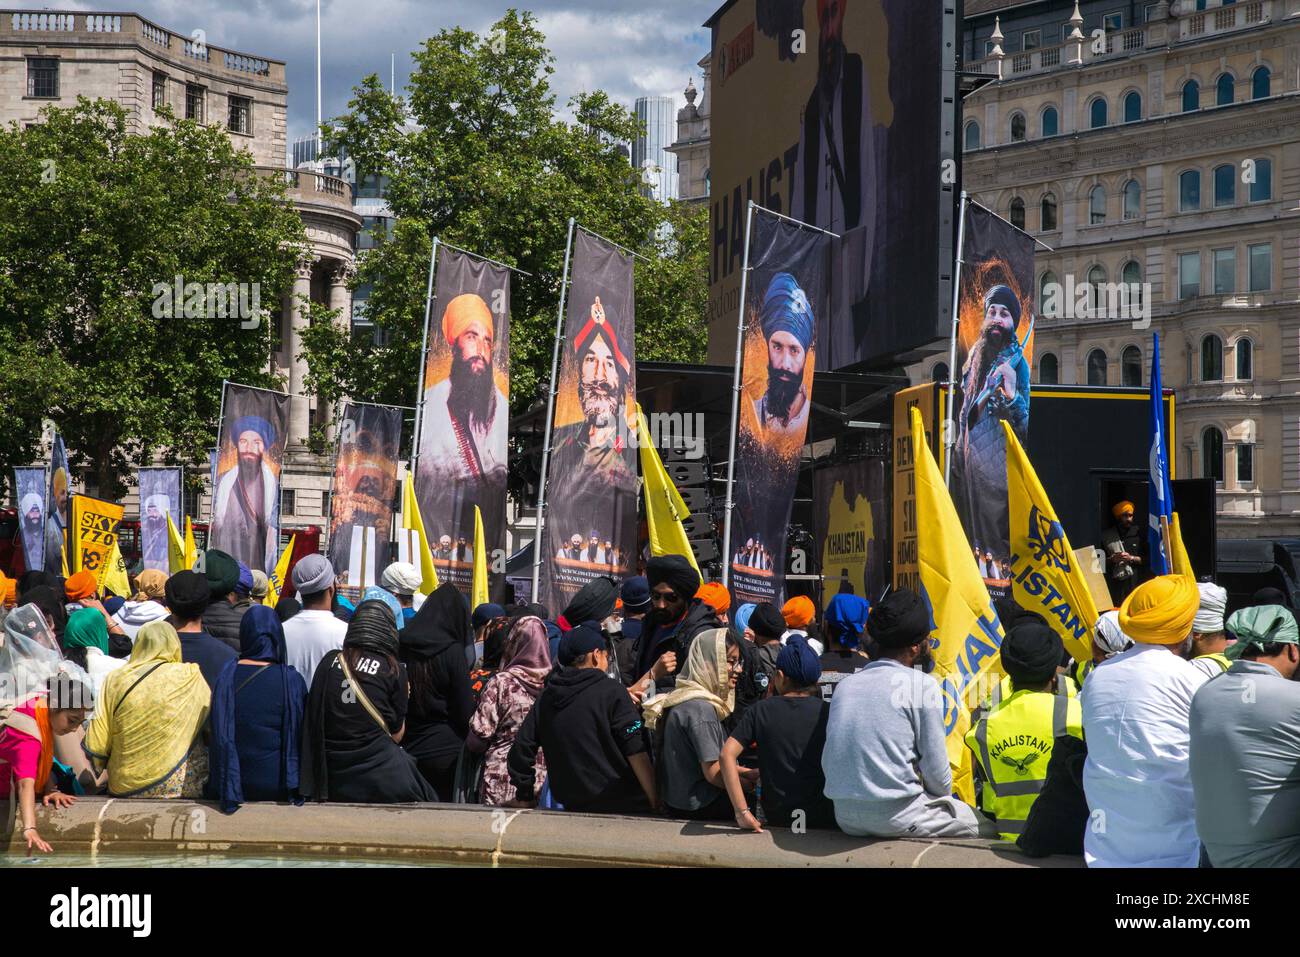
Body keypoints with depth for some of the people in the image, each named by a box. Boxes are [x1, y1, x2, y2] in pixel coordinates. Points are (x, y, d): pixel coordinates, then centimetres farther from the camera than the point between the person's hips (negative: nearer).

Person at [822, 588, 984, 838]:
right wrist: (944, 797, 15)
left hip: (845, 818, 6)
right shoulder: (922, 684, -6)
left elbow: (828, 761, 12)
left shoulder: (845, 685, 10)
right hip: (896, 817, -6)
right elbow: (936, 766, -5)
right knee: (974, 821, 18)